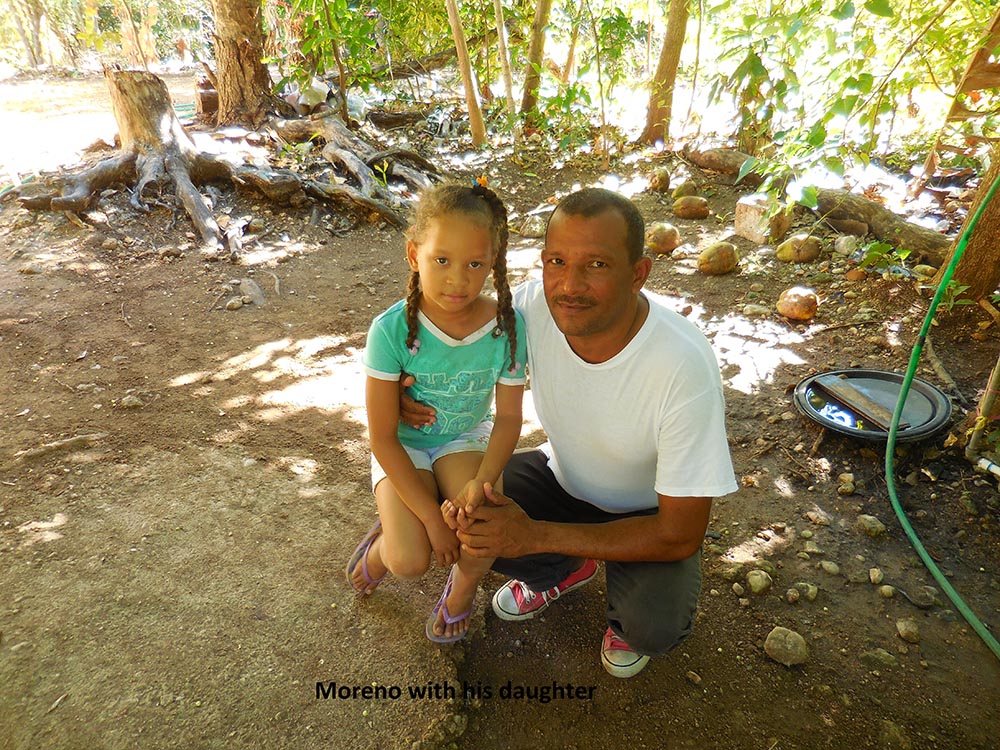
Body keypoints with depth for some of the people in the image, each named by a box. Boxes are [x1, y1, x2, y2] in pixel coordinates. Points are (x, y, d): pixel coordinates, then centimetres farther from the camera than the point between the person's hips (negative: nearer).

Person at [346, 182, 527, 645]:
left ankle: (461, 591, 14)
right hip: (403, 447, -1)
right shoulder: (392, 329, -25)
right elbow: (382, 436, -19)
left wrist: (483, 480, -25)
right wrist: (430, 516, -21)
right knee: (409, 562, -19)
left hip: (465, 439, 2)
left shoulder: (506, 326, -19)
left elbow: (509, 417, -8)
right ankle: (382, 545, 20)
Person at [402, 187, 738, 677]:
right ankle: (567, 571, 13)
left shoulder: (685, 367, -35)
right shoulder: (534, 305, -24)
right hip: (563, 476, 4)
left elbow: (681, 534, -28)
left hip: (649, 512, -3)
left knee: (654, 626, -30)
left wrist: (536, 535, -32)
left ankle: (628, 619, 12)